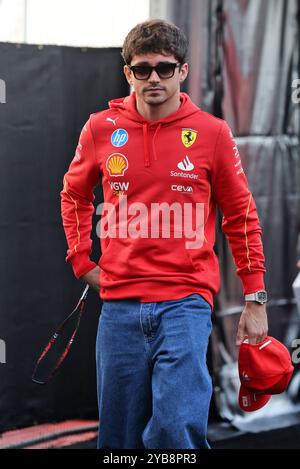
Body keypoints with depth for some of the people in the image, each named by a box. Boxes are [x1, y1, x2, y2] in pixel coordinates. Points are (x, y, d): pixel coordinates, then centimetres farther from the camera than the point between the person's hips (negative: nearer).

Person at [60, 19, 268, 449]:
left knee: (177, 427, -18)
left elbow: (241, 216, 7)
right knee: (121, 437, 6)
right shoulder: (101, 129, 6)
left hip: (186, 301, -2)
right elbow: (75, 195, 23)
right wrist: (81, 261, 14)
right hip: (119, 305, 3)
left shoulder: (212, 132, 1)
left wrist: (255, 299, 5)